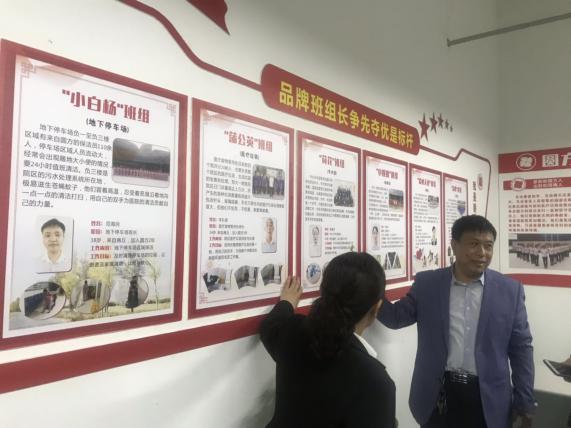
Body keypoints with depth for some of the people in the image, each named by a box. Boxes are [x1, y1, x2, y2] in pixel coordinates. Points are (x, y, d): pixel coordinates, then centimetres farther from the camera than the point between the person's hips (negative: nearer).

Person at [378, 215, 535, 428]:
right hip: (437, 395, 0)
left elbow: (521, 348, 1)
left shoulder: (510, 290, -2)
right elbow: (396, 316, -2)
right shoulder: (426, 283, -3)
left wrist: (525, 404, 1)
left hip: (488, 399, 0)